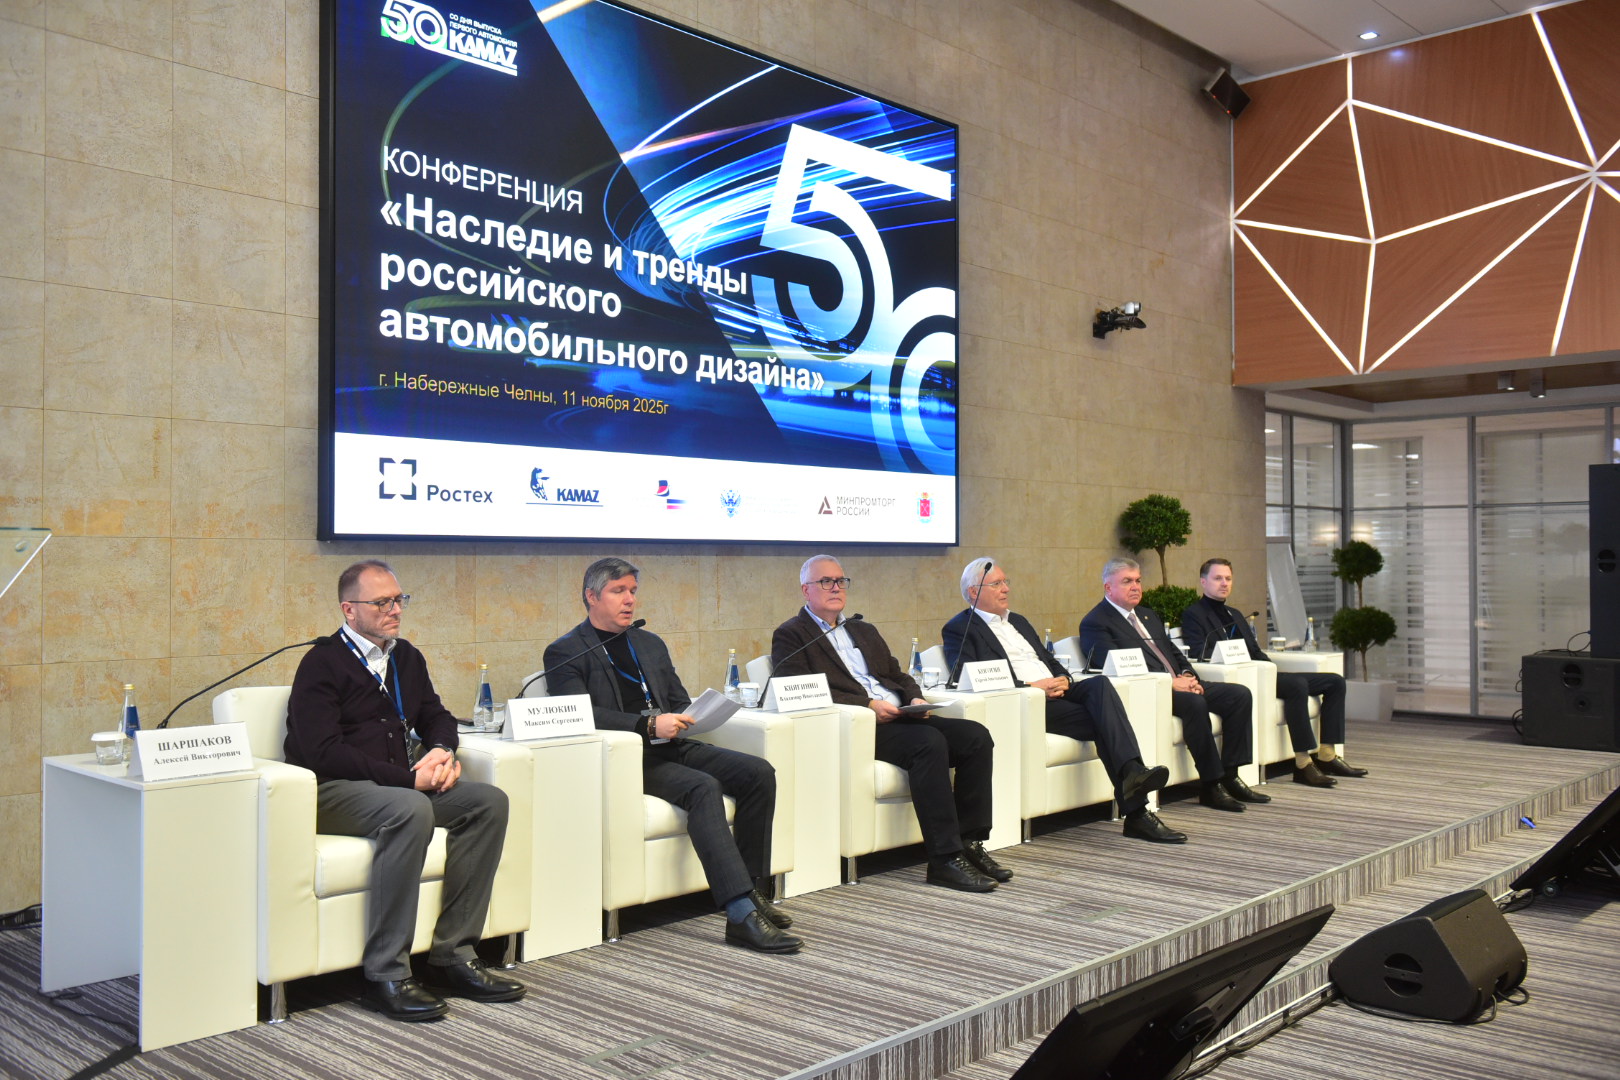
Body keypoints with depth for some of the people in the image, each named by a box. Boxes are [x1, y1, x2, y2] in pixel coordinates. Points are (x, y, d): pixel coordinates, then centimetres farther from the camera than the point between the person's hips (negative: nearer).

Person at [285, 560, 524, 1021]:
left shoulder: (406, 657, 16)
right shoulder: (323, 663, -7)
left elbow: (436, 716, 25)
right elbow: (324, 753, -17)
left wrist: (442, 751, 0)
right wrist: (408, 778, -21)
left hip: (403, 785, 7)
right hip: (331, 792, -7)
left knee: (489, 801, -14)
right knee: (411, 810, -37)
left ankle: (452, 955, -13)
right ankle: (385, 975, -28)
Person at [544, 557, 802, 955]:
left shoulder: (651, 644, 24)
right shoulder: (566, 652, 2)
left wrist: (680, 720, -1)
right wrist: (648, 725, -21)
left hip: (669, 745, 7)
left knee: (759, 772, -14)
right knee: (704, 787, -32)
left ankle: (753, 889, -8)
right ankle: (742, 915, -37)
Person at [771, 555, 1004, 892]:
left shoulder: (865, 632, 28)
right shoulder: (791, 636, 5)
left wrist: (915, 698, 2)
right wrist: (867, 704, -16)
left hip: (901, 718, 7)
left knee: (976, 736, -15)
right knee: (929, 742, -32)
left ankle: (969, 843, -8)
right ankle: (945, 859, -28)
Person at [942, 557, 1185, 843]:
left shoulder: (1018, 621, 29)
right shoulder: (959, 629, 4)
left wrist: (1063, 679, 0)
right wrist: (1031, 688, -18)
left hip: (1056, 692, 7)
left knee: (1100, 685, -27)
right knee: (1104, 720, -26)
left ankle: (1132, 771, -40)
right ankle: (1135, 812, -29)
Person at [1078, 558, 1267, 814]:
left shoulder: (1148, 616, 25)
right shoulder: (1095, 623, -4)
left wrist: (1186, 676, 0)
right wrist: (1170, 682, -19)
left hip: (1178, 684, 9)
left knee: (1240, 695, -7)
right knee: (1195, 703, -34)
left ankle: (1229, 775, -6)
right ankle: (1211, 785, -24)